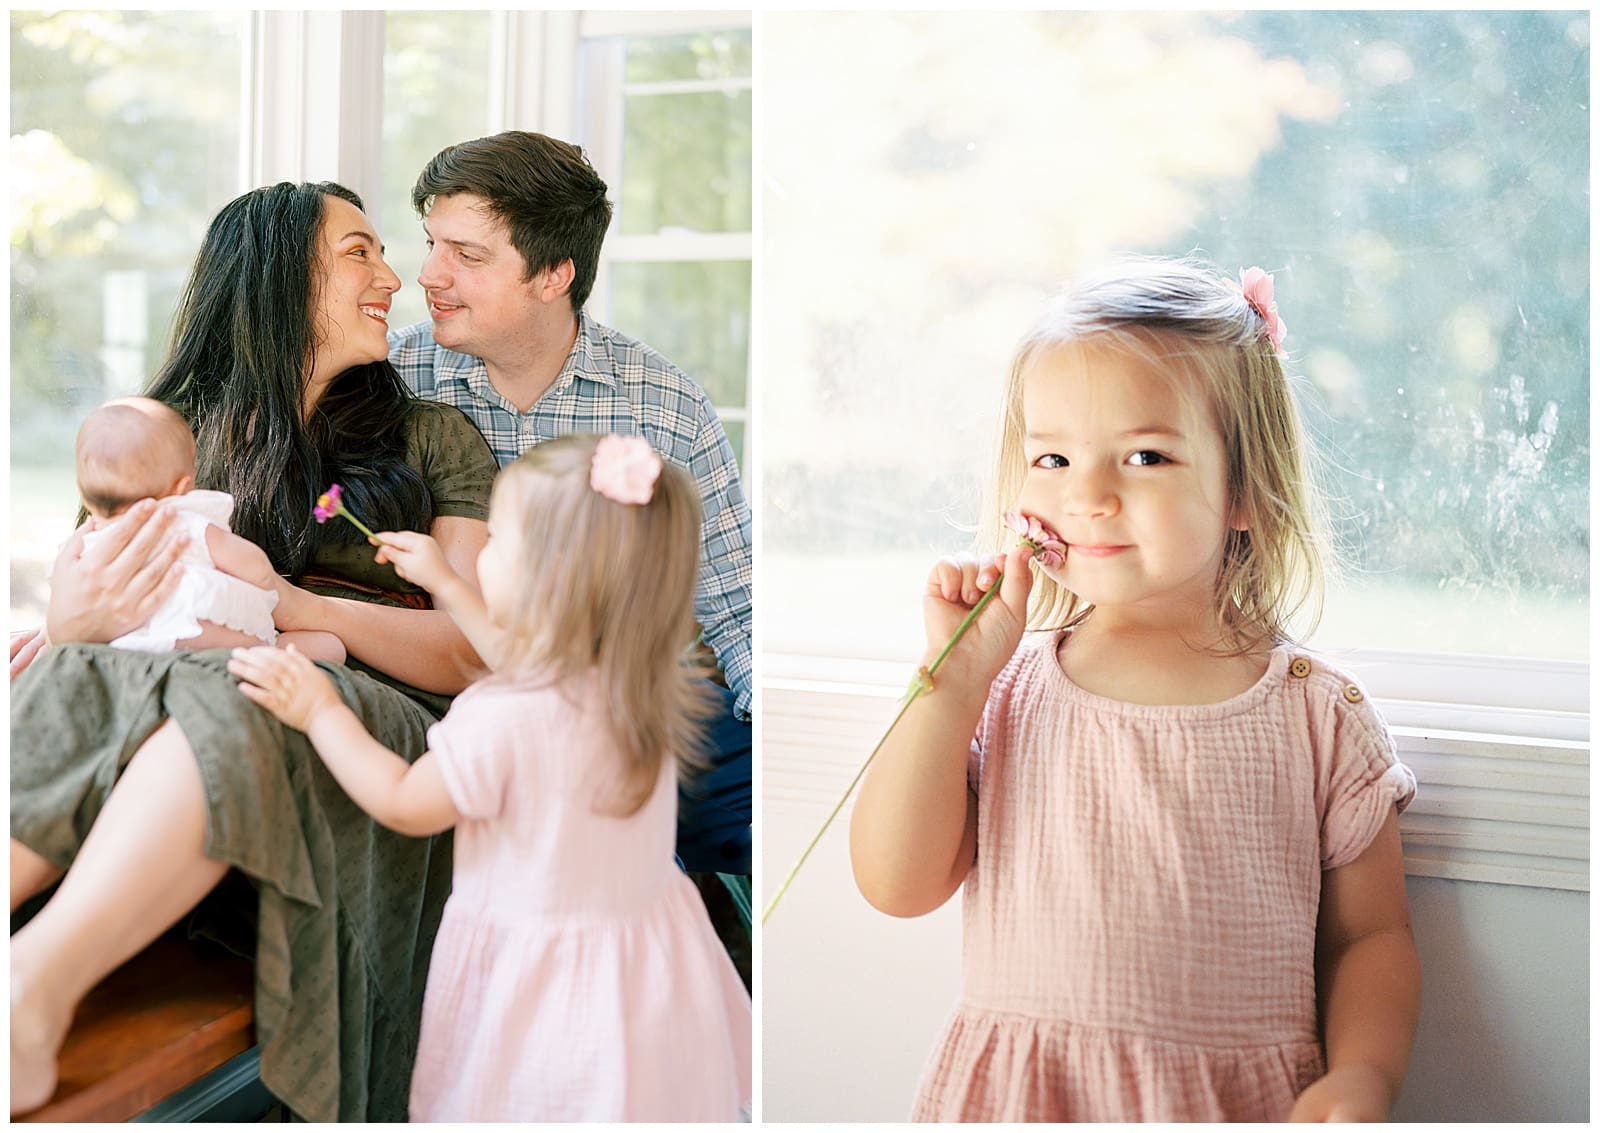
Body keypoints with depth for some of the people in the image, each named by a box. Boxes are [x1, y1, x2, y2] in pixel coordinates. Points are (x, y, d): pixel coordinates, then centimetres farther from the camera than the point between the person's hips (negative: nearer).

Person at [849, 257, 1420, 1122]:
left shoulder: (1317, 717, -2)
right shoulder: (1005, 692, 2)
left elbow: (1371, 938, 4)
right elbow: (896, 885, -4)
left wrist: (1360, 1078, -13)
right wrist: (955, 678, -9)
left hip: (1240, 1101, 0)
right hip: (1008, 1093, 0)